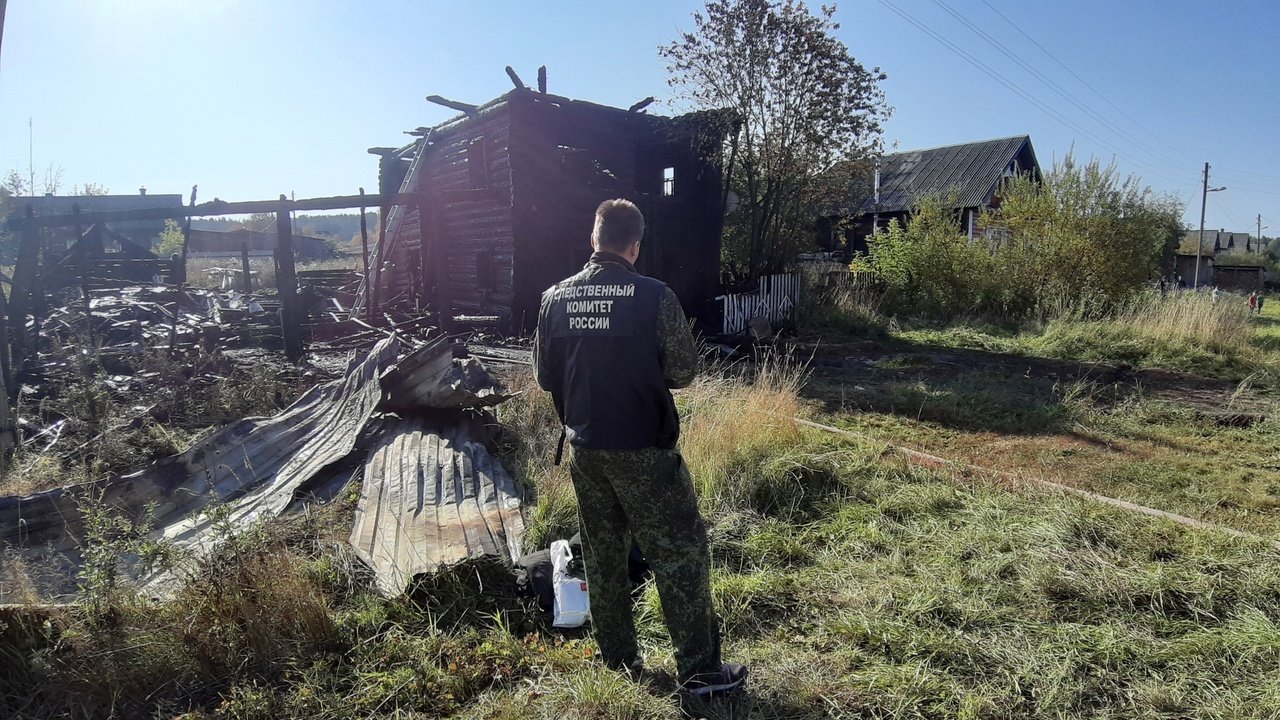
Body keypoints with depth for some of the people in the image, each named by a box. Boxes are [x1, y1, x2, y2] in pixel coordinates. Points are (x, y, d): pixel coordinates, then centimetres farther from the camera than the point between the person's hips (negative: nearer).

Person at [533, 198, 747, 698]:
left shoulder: (555, 298, -1)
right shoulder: (655, 296, -14)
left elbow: (545, 377, 6)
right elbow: (683, 372, -9)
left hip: (583, 449, 5)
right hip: (643, 450, -5)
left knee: (603, 557, 18)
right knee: (680, 554, 7)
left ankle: (618, 662, 31)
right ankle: (699, 671, 14)